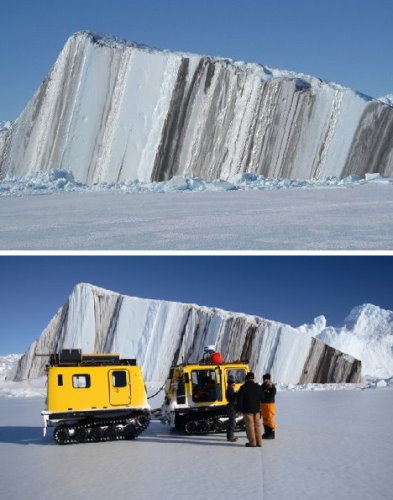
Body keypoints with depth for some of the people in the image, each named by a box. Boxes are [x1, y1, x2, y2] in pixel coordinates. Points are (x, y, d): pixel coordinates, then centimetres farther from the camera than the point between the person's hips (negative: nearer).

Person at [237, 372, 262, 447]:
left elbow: (240, 399, -7)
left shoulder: (243, 387, -9)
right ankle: (259, 441, 13)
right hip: (256, 409, 4)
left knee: (250, 425, 0)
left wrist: (241, 409, 0)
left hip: (247, 410, -4)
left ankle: (252, 442, 0)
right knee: (257, 425, 11)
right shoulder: (258, 387, 4)